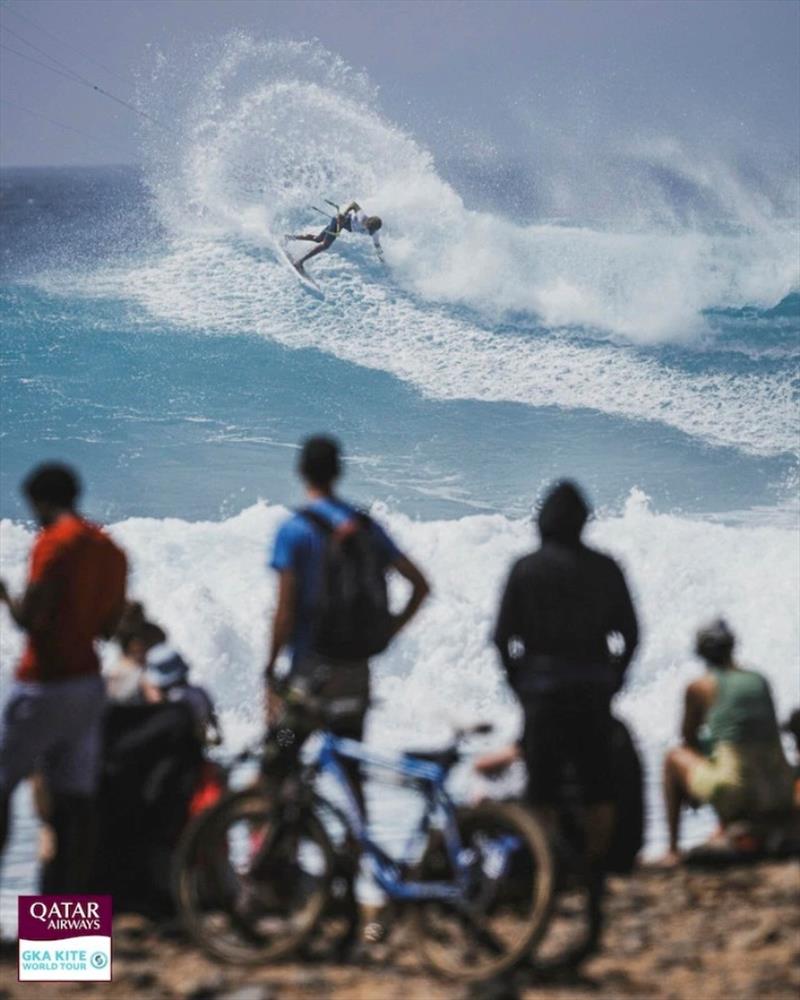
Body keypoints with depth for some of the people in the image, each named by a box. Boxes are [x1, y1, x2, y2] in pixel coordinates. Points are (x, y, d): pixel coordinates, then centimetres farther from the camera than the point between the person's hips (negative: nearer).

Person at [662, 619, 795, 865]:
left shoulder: (698, 687, 3)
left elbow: (689, 738, 15)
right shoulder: (761, 681, 14)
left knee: (674, 757, 23)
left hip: (736, 797, -5)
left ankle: (673, 850, 21)